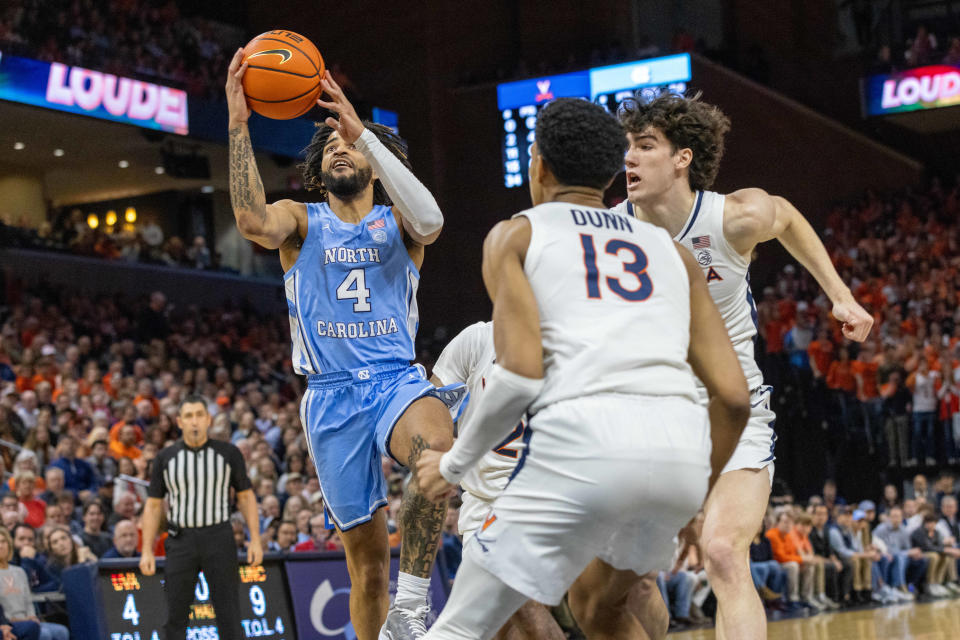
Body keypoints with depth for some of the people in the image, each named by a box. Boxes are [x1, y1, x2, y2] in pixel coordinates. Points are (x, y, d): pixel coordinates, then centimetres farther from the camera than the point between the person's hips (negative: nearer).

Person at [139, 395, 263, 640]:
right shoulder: (166, 458, 4)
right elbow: (153, 505, 7)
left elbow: (246, 496, 6)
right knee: (175, 615, 2)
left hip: (219, 538, -1)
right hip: (180, 540, 1)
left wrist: (255, 539, -3)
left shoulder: (228, 453, 2)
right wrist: (147, 551, 0)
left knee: (229, 614, -2)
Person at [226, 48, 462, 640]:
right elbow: (253, 221, -15)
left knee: (438, 444, -36)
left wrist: (363, 132, -23)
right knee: (367, 552, 0)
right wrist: (239, 123, -20)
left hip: (398, 380, -1)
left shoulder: (396, 219, 9)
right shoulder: (301, 220, 10)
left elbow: (430, 220, -18)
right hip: (332, 393, 1)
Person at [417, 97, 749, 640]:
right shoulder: (671, 251, 27)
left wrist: (454, 465, 13)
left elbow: (521, 374, -1)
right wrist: (695, 503, 31)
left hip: (582, 438, -5)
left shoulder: (516, 235, 16)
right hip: (681, 452, 5)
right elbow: (734, 396, 19)